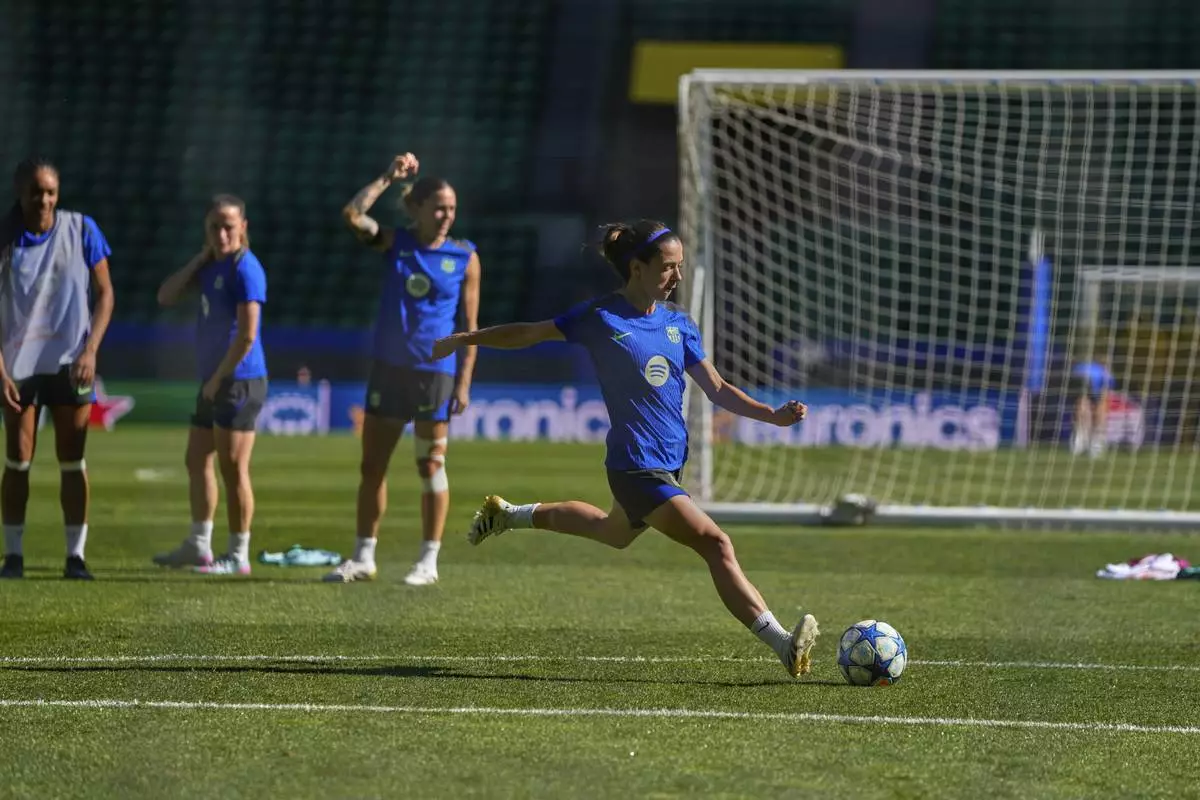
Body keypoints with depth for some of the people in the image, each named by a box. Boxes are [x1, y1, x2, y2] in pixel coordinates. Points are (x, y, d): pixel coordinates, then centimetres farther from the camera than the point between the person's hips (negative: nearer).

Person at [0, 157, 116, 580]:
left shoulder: (80, 229, -4)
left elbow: (104, 293, 2)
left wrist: (90, 350, -9)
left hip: (70, 364, 0)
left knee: (72, 462, 0)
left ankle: (76, 556, 4)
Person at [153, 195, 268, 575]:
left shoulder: (245, 269, -15)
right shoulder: (210, 266, 12)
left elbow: (247, 335, -20)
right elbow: (166, 297, 10)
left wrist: (218, 379, -15)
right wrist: (200, 258, 1)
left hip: (238, 382, -10)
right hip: (213, 382, 10)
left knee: (232, 468, -5)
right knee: (197, 461, 16)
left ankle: (238, 555, 1)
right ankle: (198, 546, 25)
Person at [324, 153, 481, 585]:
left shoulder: (465, 258, -2)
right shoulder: (394, 242, 4)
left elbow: (470, 324, -1)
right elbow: (353, 214, -12)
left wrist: (464, 382, -6)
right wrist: (388, 178, -12)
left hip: (434, 372, -3)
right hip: (388, 368, 3)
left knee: (431, 468, 0)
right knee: (372, 465, 6)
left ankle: (428, 561, 7)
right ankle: (363, 557, 14)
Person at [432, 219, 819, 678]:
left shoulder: (678, 323, 6)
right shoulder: (602, 319, -10)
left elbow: (716, 389, 6)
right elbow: (530, 334, 3)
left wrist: (773, 415, -7)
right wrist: (462, 340, 7)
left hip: (669, 463, 8)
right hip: (637, 465, -8)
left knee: (613, 533, 32)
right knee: (715, 545, -19)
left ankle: (509, 515, 52)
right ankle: (782, 644, -25)